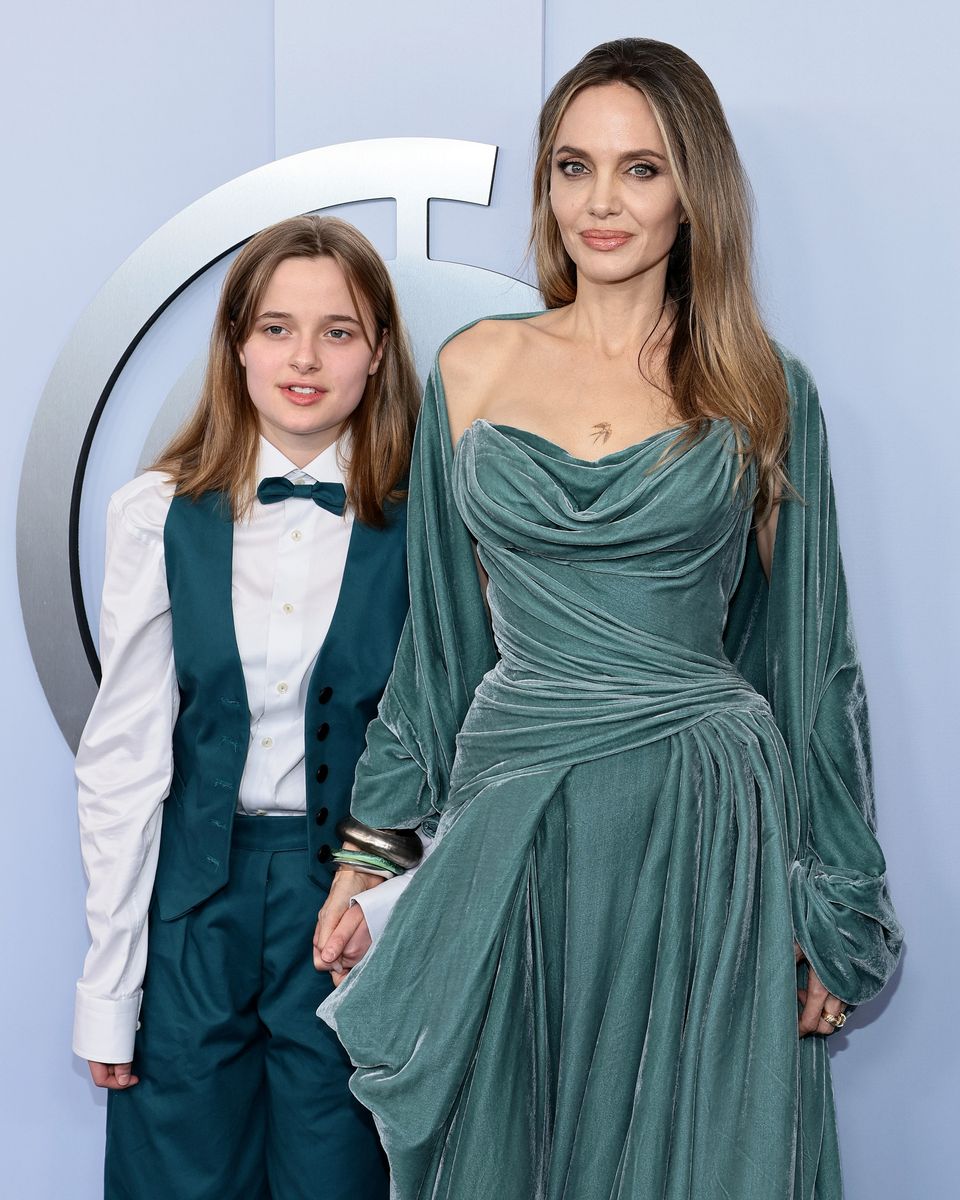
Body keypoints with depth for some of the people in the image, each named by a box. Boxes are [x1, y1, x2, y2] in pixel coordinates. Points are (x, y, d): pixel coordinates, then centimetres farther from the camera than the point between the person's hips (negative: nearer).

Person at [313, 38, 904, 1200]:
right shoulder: (473, 368, 6)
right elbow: (438, 630, 11)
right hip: (514, 824, 2)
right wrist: (369, 849, 9)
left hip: (710, 828, -1)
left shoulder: (764, 394, 3)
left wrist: (834, 906, 4)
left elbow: (809, 656, 5)